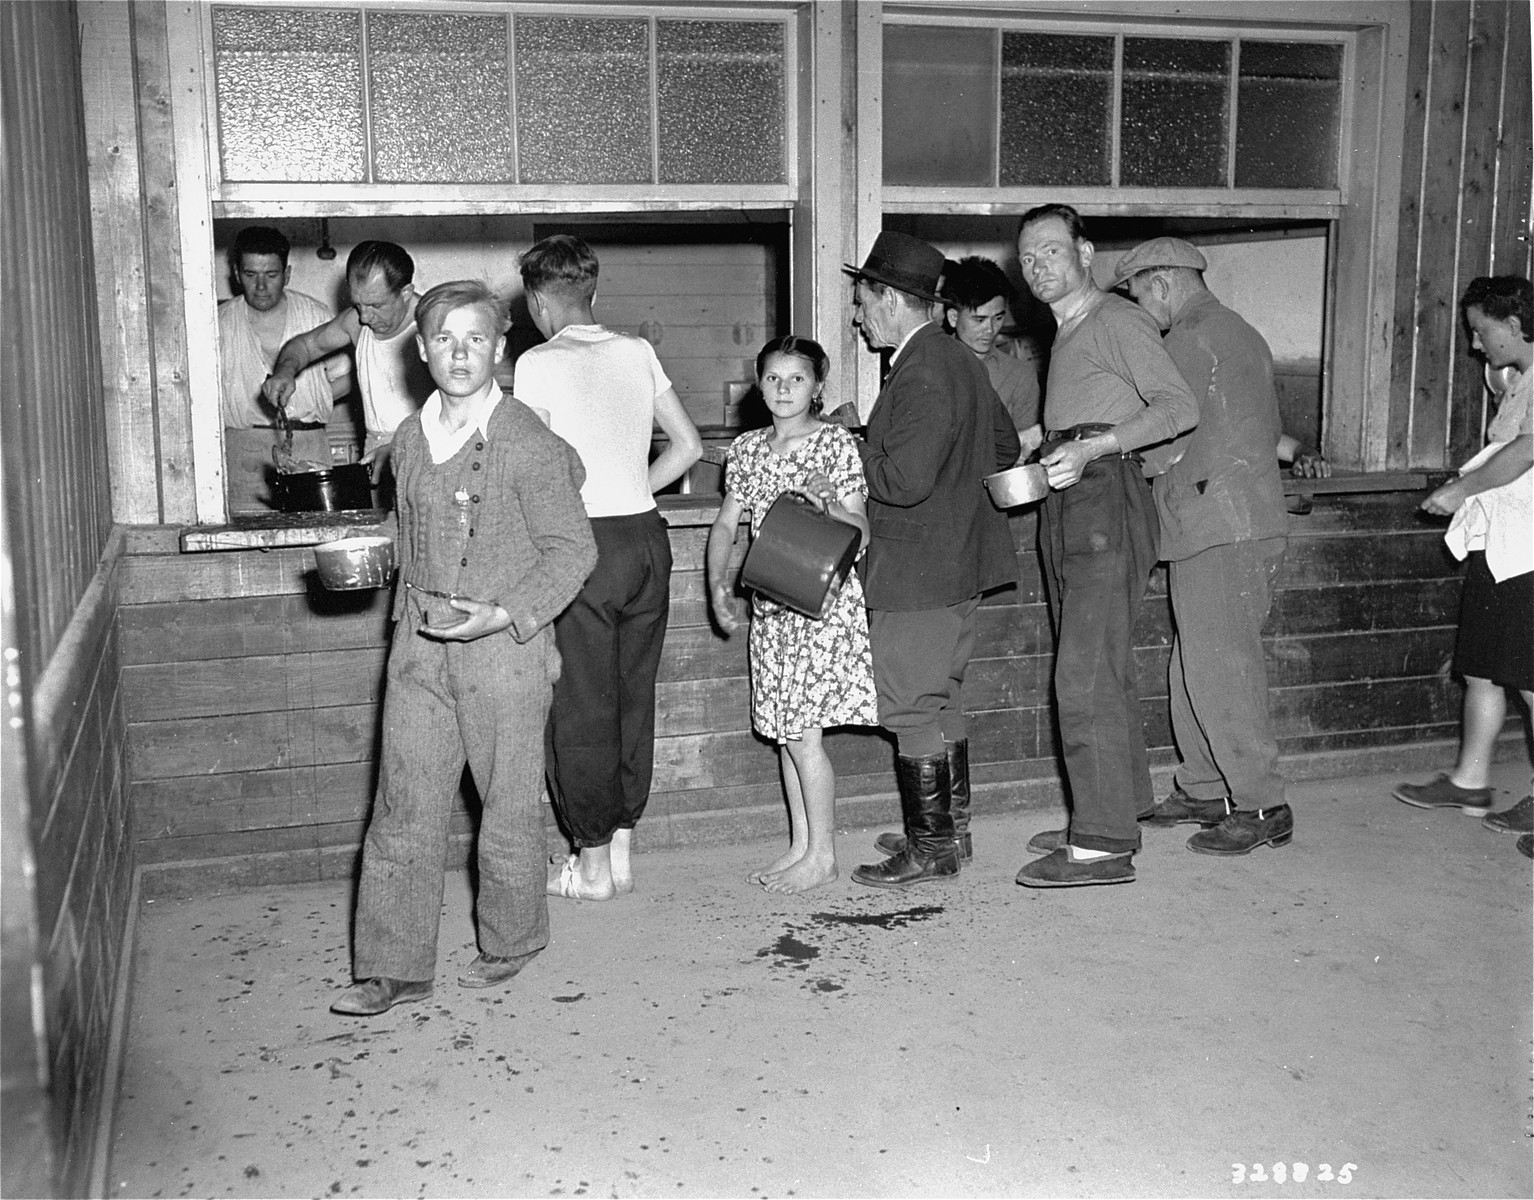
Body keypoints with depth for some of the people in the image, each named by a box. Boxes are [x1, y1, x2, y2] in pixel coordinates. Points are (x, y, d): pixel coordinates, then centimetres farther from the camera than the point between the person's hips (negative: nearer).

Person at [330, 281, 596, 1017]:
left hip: (505, 647, -5)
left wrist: (503, 615, -19)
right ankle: (393, 968, 13)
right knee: (403, 809, 4)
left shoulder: (528, 446, -11)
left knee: (508, 807, 8)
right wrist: (414, 612, 14)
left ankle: (512, 943, 29)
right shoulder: (411, 438, 8)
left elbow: (571, 549, -10)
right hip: (419, 645, 5)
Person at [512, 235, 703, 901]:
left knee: (581, 709, 5)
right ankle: (622, 847, 22)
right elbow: (688, 446, 11)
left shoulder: (539, 363, -7)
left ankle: (593, 864, 13)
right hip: (648, 535, 6)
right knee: (634, 698, 14)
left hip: (586, 545, -5)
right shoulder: (637, 352, 8)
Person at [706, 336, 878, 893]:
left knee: (803, 732, -7)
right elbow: (726, 523, 13)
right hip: (769, 605, 6)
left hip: (823, 603, -6)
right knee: (784, 732, 9)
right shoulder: (746, 449, 10)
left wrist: (829, 503, -25)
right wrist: (718, 582, 1)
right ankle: (800, 845, 20)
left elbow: (860, 533, -6)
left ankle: (821, 855, 5)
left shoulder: (837, 443, -5)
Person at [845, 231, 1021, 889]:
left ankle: (930, 847, 8)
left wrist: (852, 453, -12)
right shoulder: (960, 361, 11)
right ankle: (950, 829, 28)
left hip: (917, 574, -10)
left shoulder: (921, 376, -20)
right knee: (940, 699, 18)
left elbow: (905, 480, -27)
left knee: (910, 708, -1)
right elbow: (1005, 447, 20)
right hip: (957, 563, 10)